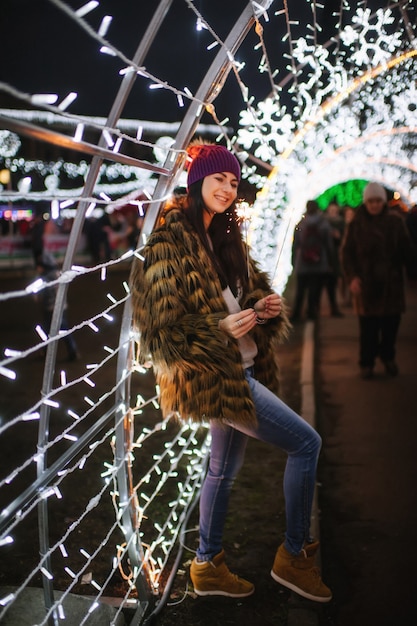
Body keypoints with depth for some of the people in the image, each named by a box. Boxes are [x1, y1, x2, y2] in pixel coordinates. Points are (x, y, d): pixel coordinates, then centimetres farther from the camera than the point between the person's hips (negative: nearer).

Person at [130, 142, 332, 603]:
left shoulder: (225, 236, 11)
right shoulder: (170, 242, -14)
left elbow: (249, 286, 22)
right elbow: (163, 324, -17)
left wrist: (266, 306, 1)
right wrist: (220, 329, -27)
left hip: (239, 369, 9)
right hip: (211, 374, -9)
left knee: (223, 469, 18)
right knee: (306, 444, -6)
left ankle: (208, 566, 35)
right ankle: (293, 556, 11)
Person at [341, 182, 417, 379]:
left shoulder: (395, 221, 1)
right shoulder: (357, 223, -1)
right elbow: (347, 252, -2)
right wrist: (352, 277, -13)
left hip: (391, 282, 1)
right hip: (366, 282, -1)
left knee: (391, 322, 7)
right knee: (368, 326, 0)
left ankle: (387, 355, 31)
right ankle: (367, 362, 15)